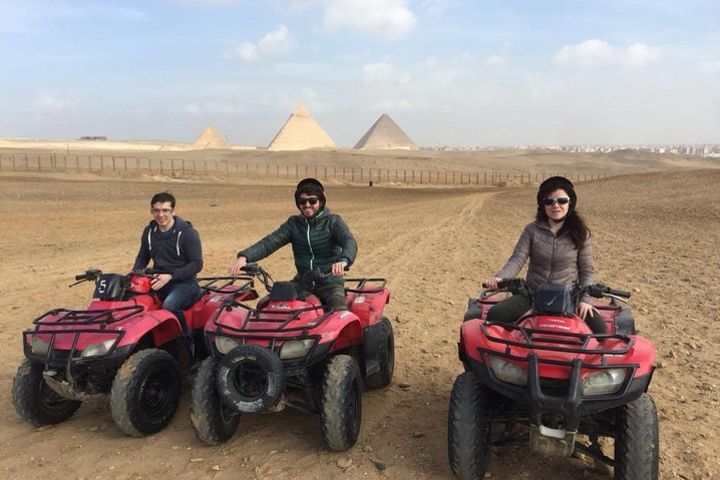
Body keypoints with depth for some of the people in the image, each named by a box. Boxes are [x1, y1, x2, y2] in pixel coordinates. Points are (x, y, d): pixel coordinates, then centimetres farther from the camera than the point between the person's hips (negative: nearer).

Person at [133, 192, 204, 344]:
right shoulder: (149, 231, 7)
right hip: (158, 281, 5)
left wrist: (170, 276, -22)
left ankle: (187, 342, -12)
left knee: (169, 306, -35)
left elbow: (197, 264, -12)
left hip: (184, 282, -5)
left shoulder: (187, 233, -10)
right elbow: (142, 257, 20)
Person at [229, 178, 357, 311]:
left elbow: (350, 242, -23)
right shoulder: (294, 224, 5)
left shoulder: (333, 221, -5)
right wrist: (244, 256, -26)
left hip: (330, 282, -3)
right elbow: (269, 242, -7)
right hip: (303, 282, 3)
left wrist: (343, 261, -48)